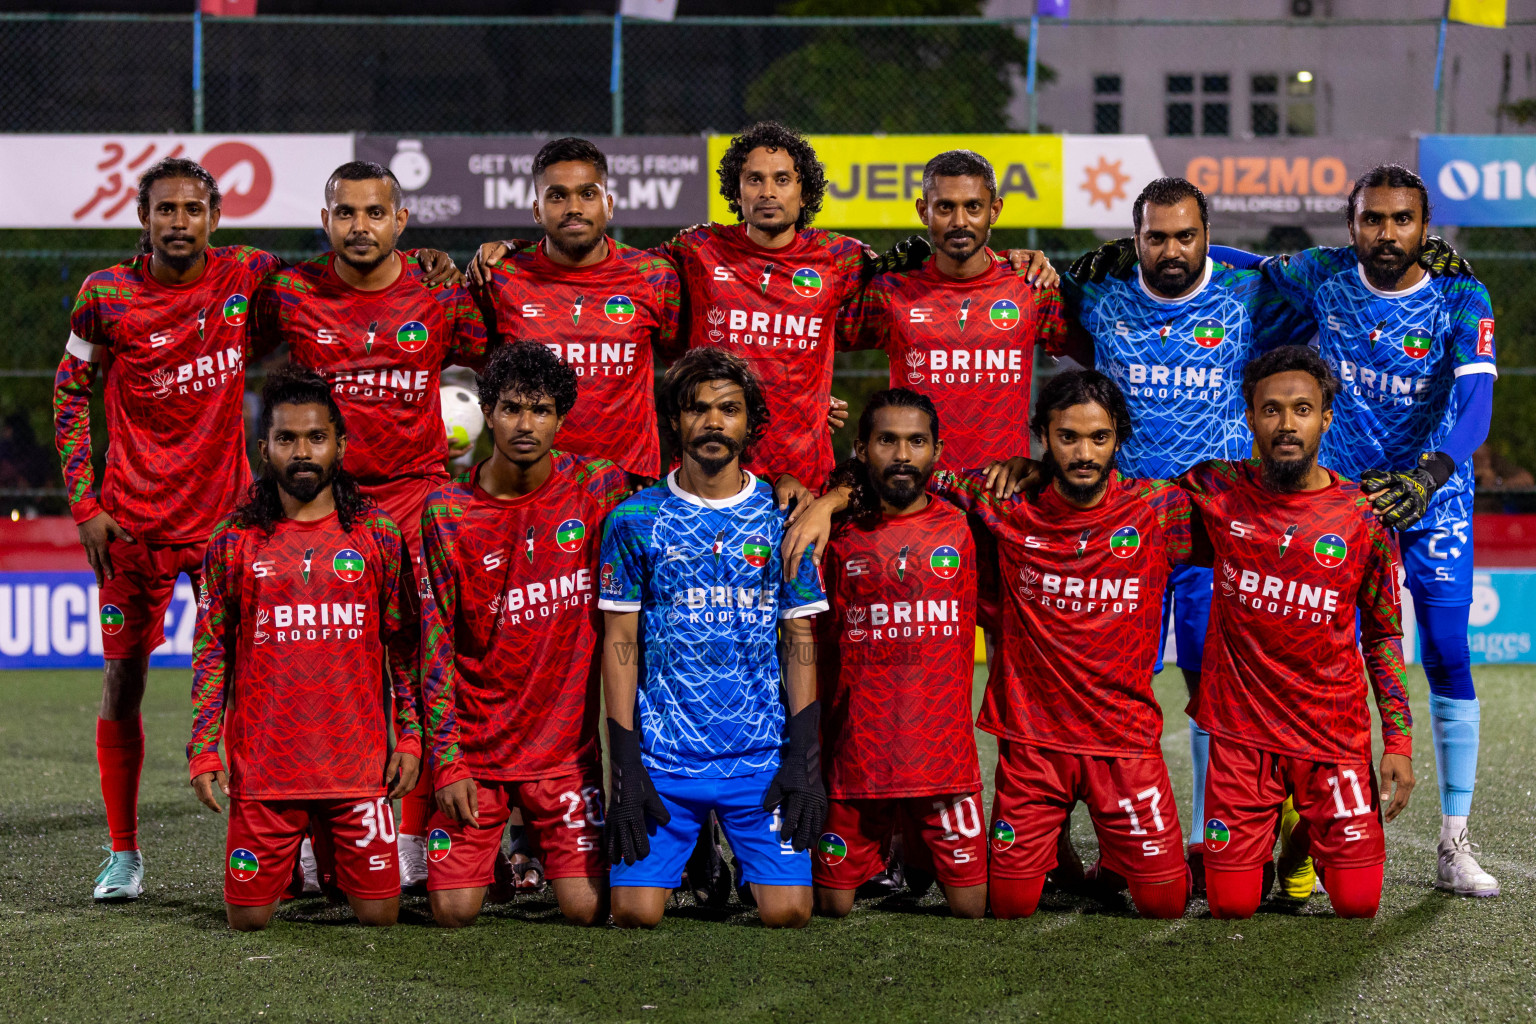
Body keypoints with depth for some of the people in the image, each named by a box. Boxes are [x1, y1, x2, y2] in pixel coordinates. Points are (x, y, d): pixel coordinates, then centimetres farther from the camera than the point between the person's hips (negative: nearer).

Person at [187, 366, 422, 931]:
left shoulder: (377, 535, 4)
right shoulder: (235, 541, 3)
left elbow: (404, 645, 8)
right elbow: (212, 651, 6)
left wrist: (410, 736, 1)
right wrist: (203, 750, 0)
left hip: (358, 761, 0)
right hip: (262, 768, 0)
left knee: (378, 914, -1)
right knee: (248, 916, -1)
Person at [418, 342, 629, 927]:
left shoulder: (597, 490, -4)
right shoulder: (447, 512, -5)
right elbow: (436, 643, -3)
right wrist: (447, 761, -8)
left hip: (565, 742, 0)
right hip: (474, 743, 0)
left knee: (587, 909, -7)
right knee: (454, 911, -6)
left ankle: (539, 838, 26)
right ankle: (498, 831, 28)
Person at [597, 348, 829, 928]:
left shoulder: (782, 518, 5)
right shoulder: (636, 520, 2)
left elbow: (801, 639, 6)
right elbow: (620, 642, 2)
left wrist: (804, 757, -3)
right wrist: (624, 766, -5)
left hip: (763, 753, 1)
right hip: (663, 752, 0)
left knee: (788, 913, -8)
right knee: (636, 914, -8)